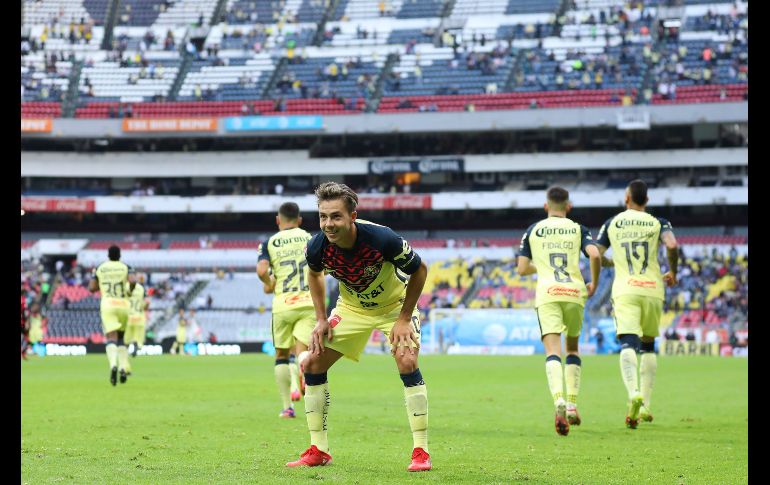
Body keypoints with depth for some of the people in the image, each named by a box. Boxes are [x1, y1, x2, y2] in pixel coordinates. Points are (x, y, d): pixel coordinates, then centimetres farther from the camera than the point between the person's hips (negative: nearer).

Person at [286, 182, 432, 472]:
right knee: (312, 364, -4)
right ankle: (318, 450, 7)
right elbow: (314, 274, 2)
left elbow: (419, 270, -19)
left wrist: (404, 319, -20)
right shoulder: (317, 247, -25)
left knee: (407, 363, -25)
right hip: (351, 307, 4)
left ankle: (421, 451, -16)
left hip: (395, 304, -4)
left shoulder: (382, 239, -36)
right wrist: (321, 319, -3)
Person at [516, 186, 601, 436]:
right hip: (574, 292, 1)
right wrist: (594, 283, 8)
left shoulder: (533, 230, 11)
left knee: (552, 351, -11)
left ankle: (559, 401, -35)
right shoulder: (578, 229, 9)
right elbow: (595, 255, -8)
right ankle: (572, 405, 16)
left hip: (546, 294, -1)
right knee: (572, 348, 21)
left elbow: (522, 269, 8)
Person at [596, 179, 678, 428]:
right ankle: (645, 406, 14)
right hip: (652, 289, 1)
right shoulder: (658, 223, 6)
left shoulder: (612, 223, 9)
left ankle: (634, 394, -40)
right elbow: (671, 245, -13)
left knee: (628, 343, -13)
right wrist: (672, 273, 4)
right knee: (648, 346, 16)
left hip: (625, 291, -1)